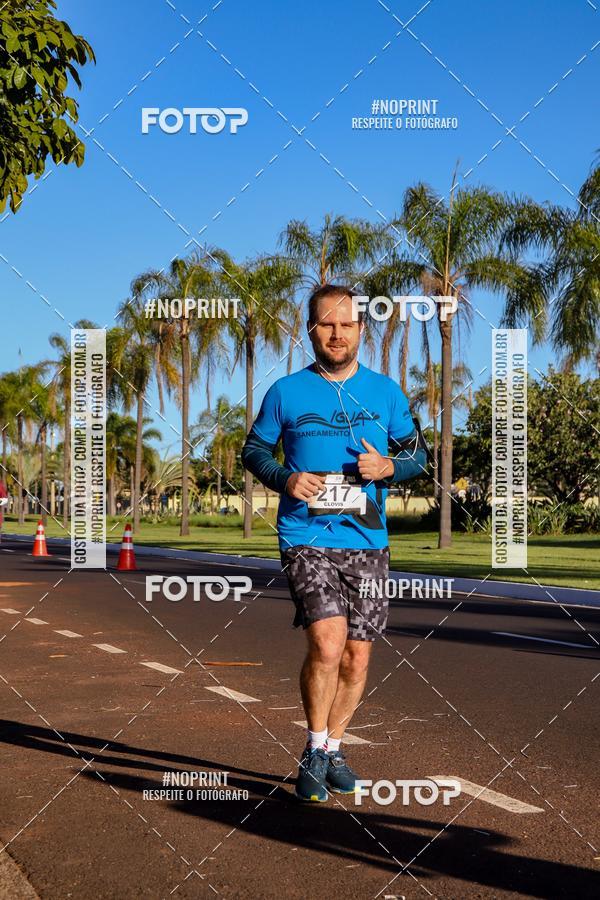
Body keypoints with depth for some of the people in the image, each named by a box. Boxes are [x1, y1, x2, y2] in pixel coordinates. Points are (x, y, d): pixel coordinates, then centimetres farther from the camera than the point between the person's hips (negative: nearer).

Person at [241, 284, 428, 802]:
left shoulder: (385, 392, 7)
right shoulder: (287, 392, 3)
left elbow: (417, 453, 14)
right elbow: (254, 449, 12)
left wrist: (388, 466, -8)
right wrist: (284, 478, -9)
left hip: (368, 542, 3)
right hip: (306, 538, -3)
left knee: (357, 656, 8)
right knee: (327, 641, -20)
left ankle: (333, 748, 30)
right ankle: (314, 750, 0)